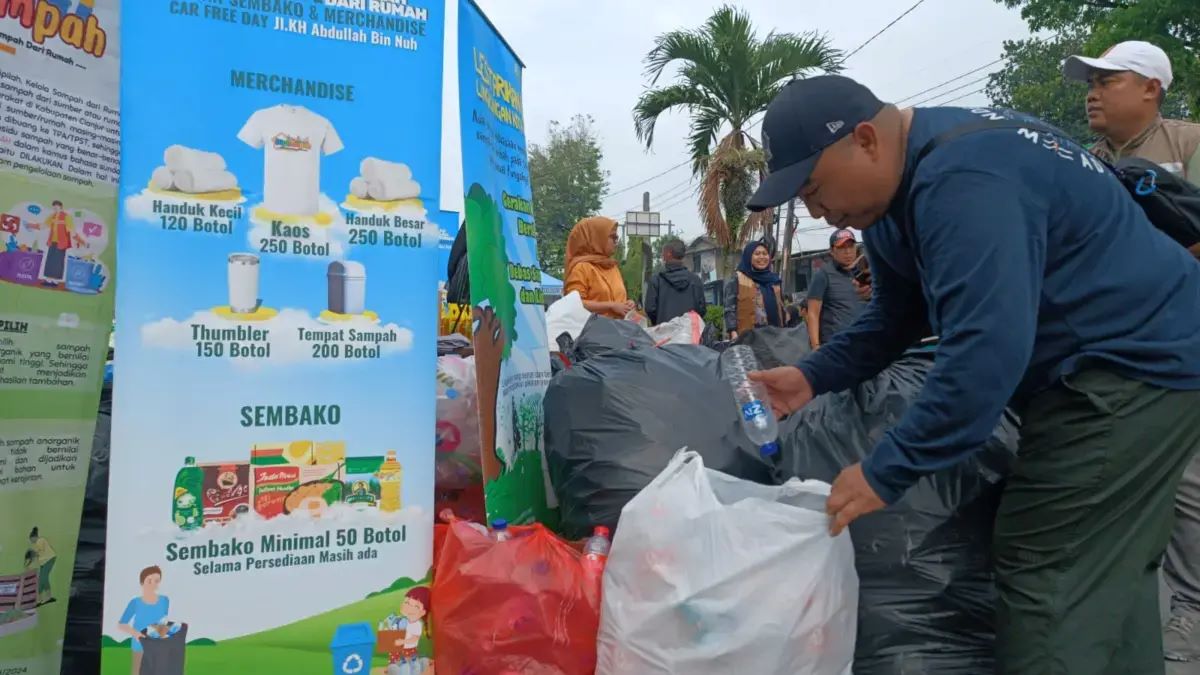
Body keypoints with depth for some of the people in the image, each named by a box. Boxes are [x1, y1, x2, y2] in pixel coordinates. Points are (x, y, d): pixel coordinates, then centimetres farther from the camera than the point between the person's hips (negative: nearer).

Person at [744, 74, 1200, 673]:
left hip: (1137, 361, -10)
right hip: (1102, 362, 10)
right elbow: (895, 317, 12)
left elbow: (988, 348, -35)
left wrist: (886, 472, -29)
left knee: (1048, 579, -10)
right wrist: (812, 376, -1)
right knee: (1105, 579, 18)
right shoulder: (899, 183, 6)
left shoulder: (960, 181, -28)